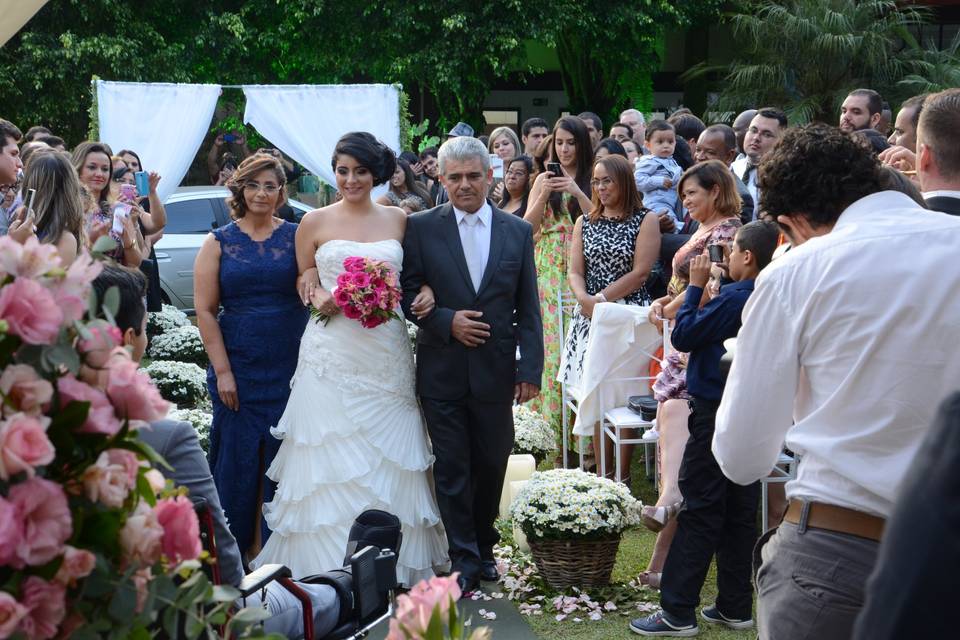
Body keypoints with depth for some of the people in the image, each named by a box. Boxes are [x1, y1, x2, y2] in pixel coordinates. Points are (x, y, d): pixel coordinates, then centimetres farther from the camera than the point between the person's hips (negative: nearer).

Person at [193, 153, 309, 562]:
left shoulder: (296, 237, 5)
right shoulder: (219, 243, 5)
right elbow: (205, 310, 1)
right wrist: (222, 371, -6)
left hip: (290, 365, 0)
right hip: (238, 365, 0)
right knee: (238, 456, 4)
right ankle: (232, 552, 19)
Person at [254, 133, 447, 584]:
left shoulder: (398, 219, 8)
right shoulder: (315, 222, 3)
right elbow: (303, 279, 9)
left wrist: (425, 292, -6)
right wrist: (318, 297, -12)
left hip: (387, 353, 2)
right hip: (332, 353, -2)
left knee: (388, 457, 4)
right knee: (332, 460, -2)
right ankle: (331, 569, 5)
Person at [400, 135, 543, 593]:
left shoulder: (518, 231, 4)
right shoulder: (421, 228, -1)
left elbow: (528, 309, 4)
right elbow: (408, 295, 0)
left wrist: (530, 370, -2)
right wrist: (447, 321, -15)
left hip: (495, 371, 2)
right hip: (441, 371, -1)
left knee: (492, 465, 11)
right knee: (451, 469, 3)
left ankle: (483, 547, 30)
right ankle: (464, 559, 12)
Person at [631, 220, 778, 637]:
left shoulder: (734, 298, -19)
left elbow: (682, 336, -13)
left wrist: (696, 285, -5)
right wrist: (707, 289, 6)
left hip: (717, 414, -8)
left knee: (700, 512, -4)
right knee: (740, 511, 12)